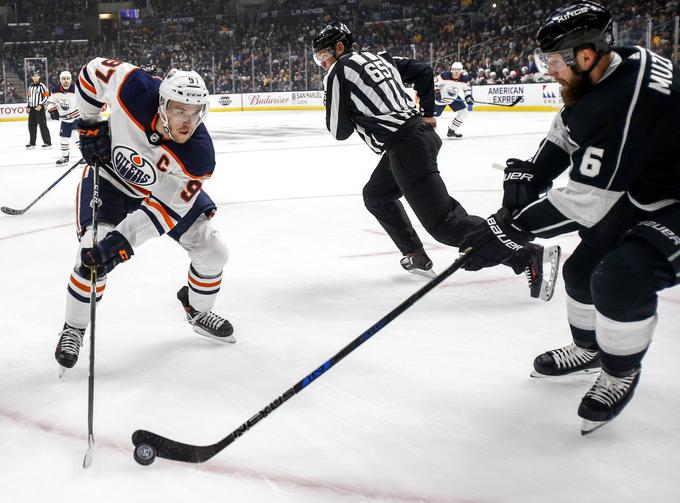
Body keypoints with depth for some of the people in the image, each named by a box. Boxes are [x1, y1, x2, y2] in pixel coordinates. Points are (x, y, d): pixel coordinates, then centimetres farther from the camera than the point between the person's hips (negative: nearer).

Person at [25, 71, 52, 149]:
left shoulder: (42, 86, -8)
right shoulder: (30, 86, 14)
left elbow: (46, 97, -12)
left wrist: (41, 105, -19)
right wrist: (28, 107, 16)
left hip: (40, 108, -7)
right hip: (32, 108, 7)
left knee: (43, 125, -8)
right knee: (31, 126, 9)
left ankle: (47, 142, -4)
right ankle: (32, 143, 17)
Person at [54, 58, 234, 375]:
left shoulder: (199, 156, -34)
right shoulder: (134, 90, -37)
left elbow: (163, 209, -33)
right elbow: (94, 70, -16)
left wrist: (121, 242, -41)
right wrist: (89, 124, -16)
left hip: (167, 186, 2)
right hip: (109, 173, -2)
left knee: (212, 252, 0)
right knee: (92, 257, -18)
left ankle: (198, 311, 31)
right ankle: (74, 329, 7)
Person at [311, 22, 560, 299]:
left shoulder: (339, 72, -3)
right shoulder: (378, 57, 20)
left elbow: (340, 131, -2)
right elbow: (423, 71, 22)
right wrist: (428, 113, 25)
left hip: (405, 146, -10)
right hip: (420, 131, 10)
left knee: (444, 223, -12)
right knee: (375, 195, 28)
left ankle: (532, 257, -20)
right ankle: (417, 258, 28)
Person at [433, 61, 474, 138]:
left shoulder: (464, 79, -13)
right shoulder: (445, 76, -27)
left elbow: (467, 88, 5)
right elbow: (434, 82, -21)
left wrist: (468, 97, -8)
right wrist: (436, 92, -30)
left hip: (454, 98, 5)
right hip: (441, 97, -5)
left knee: (464, 111, -6)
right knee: (433, 114, -9)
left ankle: (451, 131, 5)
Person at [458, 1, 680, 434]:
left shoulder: (628, 100, -34)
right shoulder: (607, 69, -5)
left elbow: (586, 200, -33)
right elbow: (569, 131, 13)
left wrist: (513, 228, -28)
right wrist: (528, 174, -1)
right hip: (639, 189, 10)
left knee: (621, 277, -25)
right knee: (583, 268, 15)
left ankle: (621, 372, 1)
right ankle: (589, 348, 39)